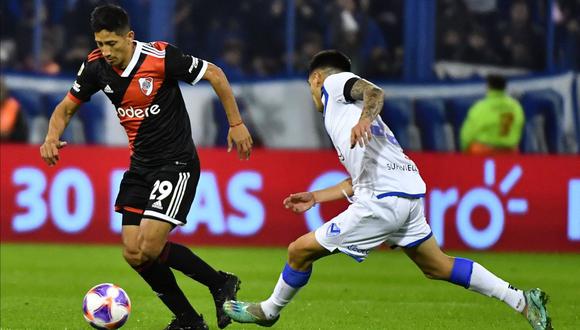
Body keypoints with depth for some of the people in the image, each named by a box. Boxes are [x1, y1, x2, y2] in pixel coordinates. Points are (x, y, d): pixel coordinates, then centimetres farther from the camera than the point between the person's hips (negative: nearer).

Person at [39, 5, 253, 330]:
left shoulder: (161, 57, -20)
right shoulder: (96, 67, -4)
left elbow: (214, 74, -9)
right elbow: (66, 108, 8)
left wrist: (236, 124, -7)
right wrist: (52, 138, -13)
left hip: (176, 162, -7)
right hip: (140, 166, 7)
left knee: (151, 247, -18)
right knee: (134, 253, 0)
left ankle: (221, 284, 5)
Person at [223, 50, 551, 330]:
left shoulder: (335, 81, 7)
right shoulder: (343, 111, 32)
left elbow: (374, 92, -17)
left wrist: (365, 118, -37)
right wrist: (315, 197, 35)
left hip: (382, 201, -10)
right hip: (407, 193, 10)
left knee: (300, 250, 1)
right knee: (438, 266, 18)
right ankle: (523, 301, 15)